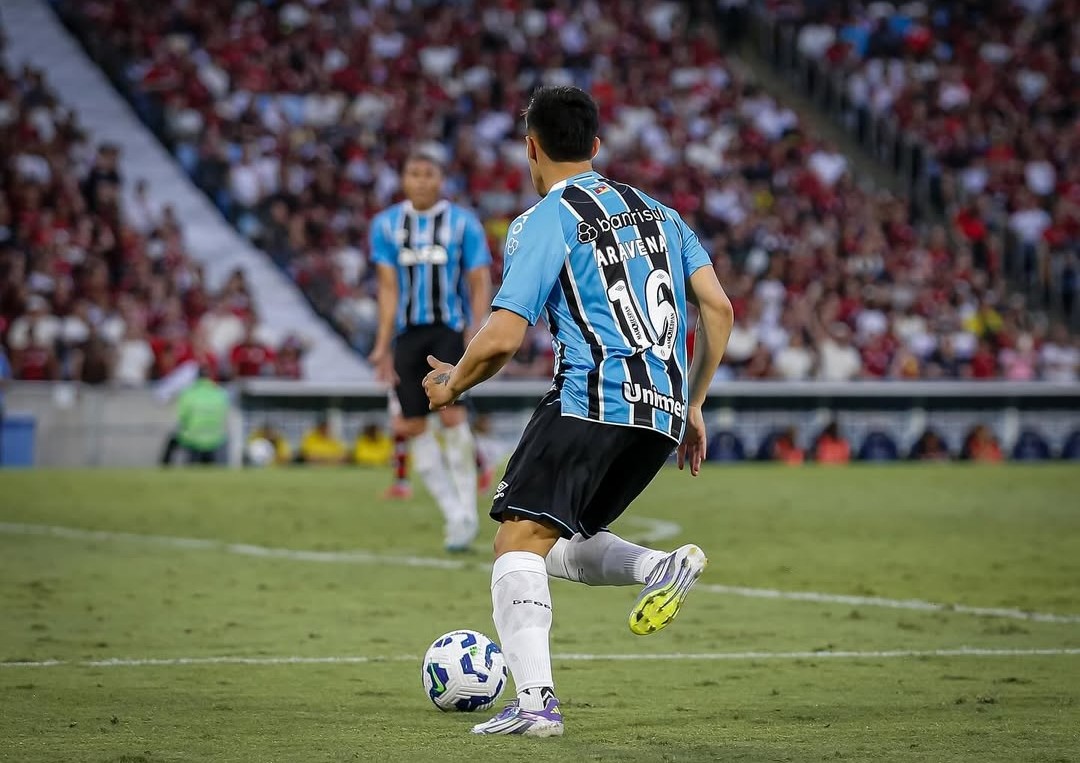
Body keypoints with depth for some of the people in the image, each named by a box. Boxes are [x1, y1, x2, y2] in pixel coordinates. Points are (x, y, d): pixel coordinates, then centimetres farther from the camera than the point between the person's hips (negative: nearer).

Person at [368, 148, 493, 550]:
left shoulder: (462, 223, 0)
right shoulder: (386, 224, 7)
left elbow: (480, 283, 0)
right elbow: (388, 287, 5)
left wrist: (477, 333, -14)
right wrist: (383, 344, -1)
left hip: (450, 331, -3)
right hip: (408, 333, 3)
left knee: (452, 415, -17)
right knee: (413, 426, -1)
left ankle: (467, 510, -5)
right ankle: (454, 514, 10)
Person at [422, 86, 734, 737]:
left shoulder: (543, 222, -2)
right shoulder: (658, 212, 19)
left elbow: (502, 339, -9)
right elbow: (718, 307, 13)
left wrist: (453, 384, 11)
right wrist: (693, 407, 20)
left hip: (592, 402, -7)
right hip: (663, 414, 7)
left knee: (519, 542, -9)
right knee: (558, 546, 20)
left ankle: (535, 700, -26)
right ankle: (664, 566, -7)